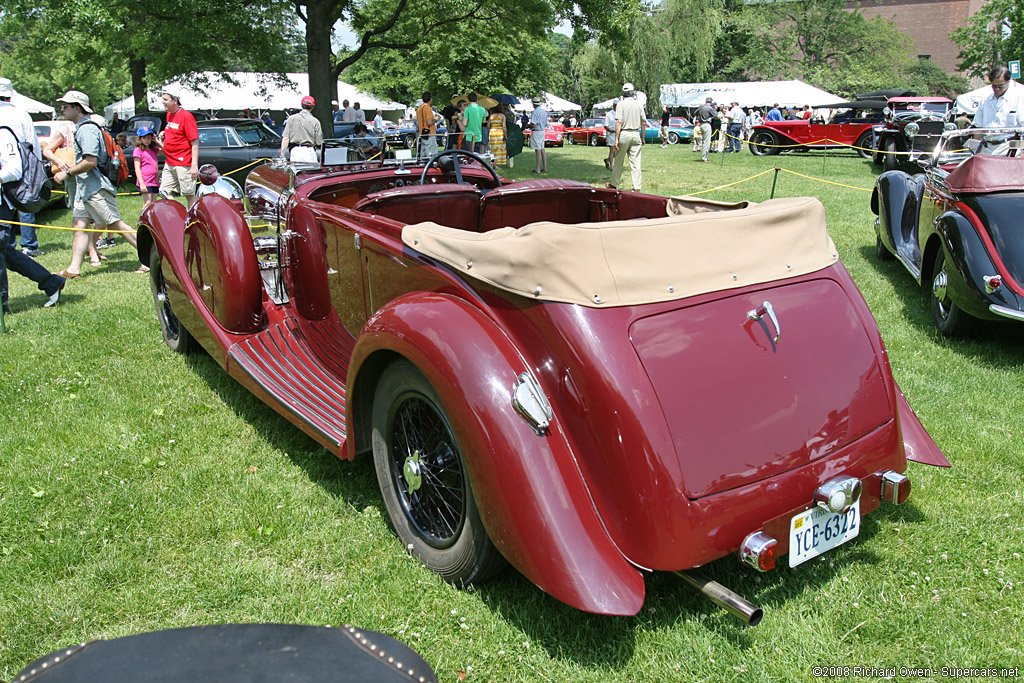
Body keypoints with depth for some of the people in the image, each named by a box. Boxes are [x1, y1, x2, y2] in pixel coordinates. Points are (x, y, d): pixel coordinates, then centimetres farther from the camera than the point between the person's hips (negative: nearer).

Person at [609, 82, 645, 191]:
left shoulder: (621, 104, -7)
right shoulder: (639, 104, 5)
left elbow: (619, 122, -14)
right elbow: (643, 123, 7)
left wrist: (616, 139, -14)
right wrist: (642, 138, 17)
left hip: (624, 134, -3)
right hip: (636, 134, 3)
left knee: (618, 161, 9)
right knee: (636, 163, 2)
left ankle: (614, 184, 20)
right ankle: (637, 187, -2)